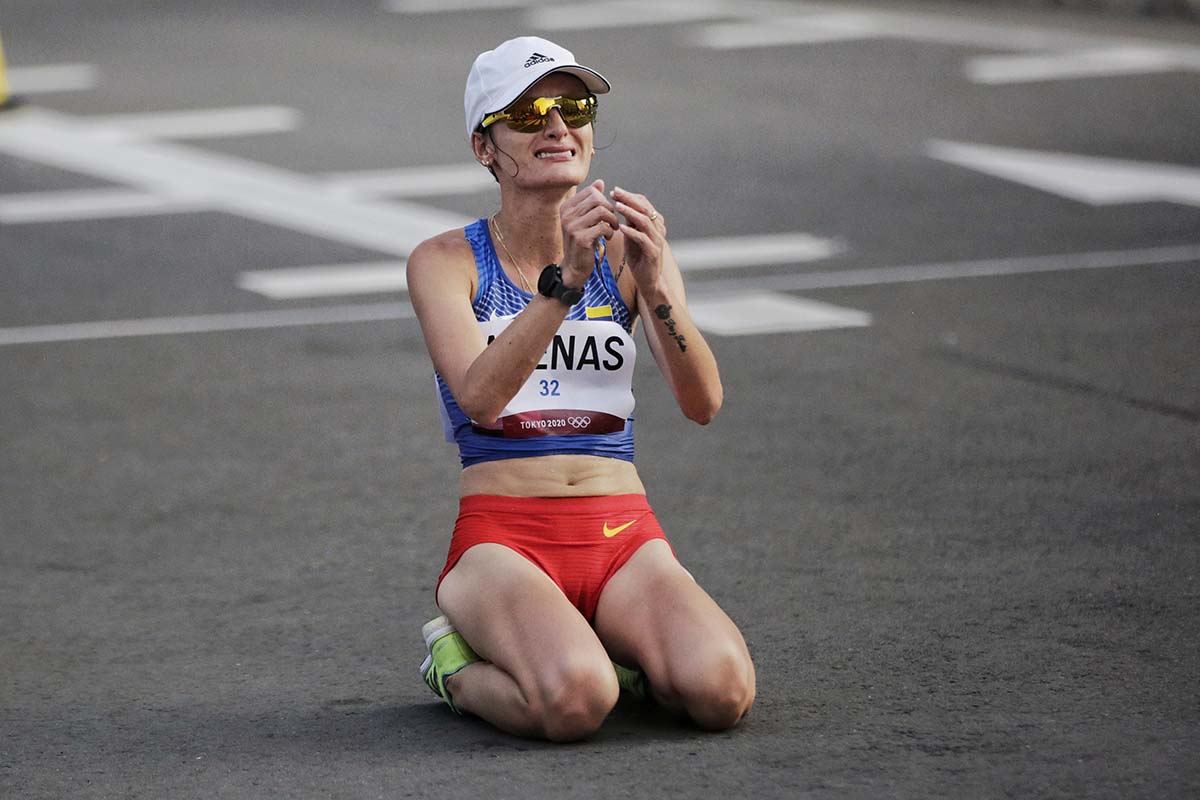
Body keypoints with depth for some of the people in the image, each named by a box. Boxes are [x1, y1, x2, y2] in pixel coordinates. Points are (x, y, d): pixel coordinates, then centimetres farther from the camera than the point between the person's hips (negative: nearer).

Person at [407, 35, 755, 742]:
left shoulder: (628, 250, 7)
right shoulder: (446, 261, 0)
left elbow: (703, 403, -7)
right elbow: (480, 398, -19)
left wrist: (656, 288, -23)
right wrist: (565, 281, -29)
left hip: (623, 536, 3)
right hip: (503, 533, -3)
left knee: (719, 689, -27)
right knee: (573, 703, -33)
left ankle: (599, 650, 7)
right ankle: (457, 664, 2)